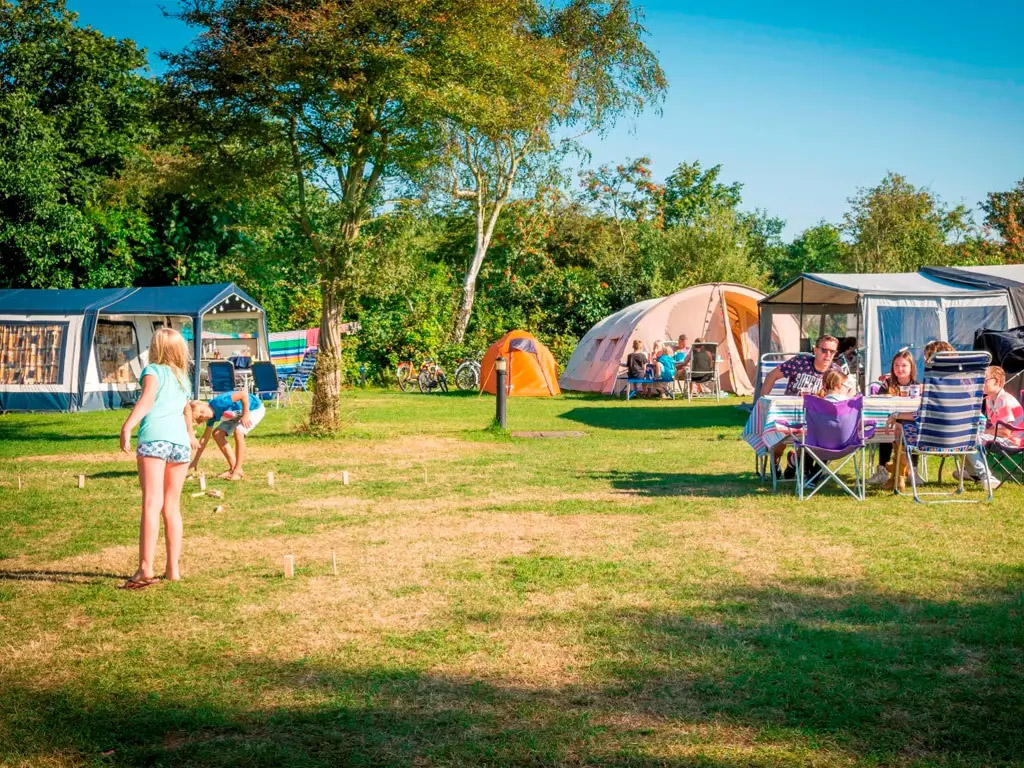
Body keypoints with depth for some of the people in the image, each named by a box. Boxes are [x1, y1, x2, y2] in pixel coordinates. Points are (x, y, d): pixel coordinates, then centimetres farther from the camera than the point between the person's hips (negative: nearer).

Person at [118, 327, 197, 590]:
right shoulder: (183, 378, 27)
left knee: (152, 504, -15)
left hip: (154, 439, -5)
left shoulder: (153, 371, 9)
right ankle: (173, 568, 16)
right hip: (180, 442, 5)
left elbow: (147, 398, -12)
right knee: (172, 507, 14)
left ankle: (146, 569, -24)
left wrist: (127, 426, -24)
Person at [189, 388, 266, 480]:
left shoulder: (219, 402, -33)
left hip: (255, 408, -8)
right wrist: (195, 461, 2)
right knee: (217, 434, 0)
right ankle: (233, 467, 7)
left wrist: (246, 415, -31)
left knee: (238, 432, -30)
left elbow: (244, 394, -36)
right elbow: (205, 438, 1)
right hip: (238, 414, 8)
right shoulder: (212, 417, -9)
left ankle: (238, 470, -19)